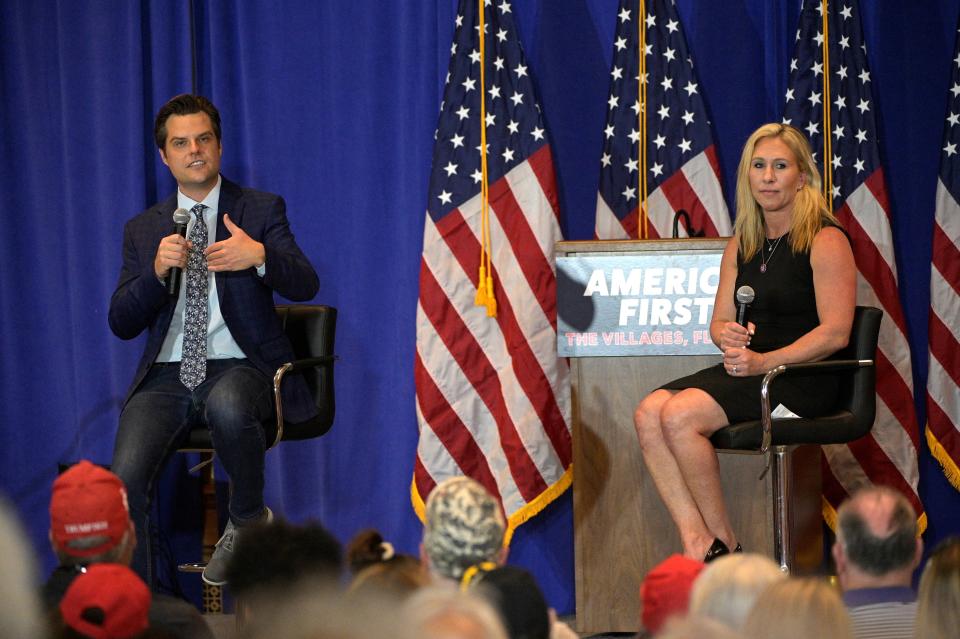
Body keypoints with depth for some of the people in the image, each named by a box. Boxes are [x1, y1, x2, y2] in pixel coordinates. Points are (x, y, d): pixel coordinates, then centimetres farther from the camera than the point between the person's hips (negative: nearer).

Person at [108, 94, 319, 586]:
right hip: (166, 377, 2)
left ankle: (248, 519, -12)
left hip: (240, 368, -2)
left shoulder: (262, 210, 9)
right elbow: (122, 323, 9)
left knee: (228, 406, -40)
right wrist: (156, 271, -10)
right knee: (125, 479, -23)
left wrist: (259, 256, -25)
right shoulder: (142, 230, 17)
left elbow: (305, 286, -3)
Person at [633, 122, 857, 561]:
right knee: (648, 414, -17)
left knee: (681, 415, -25)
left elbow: (835, 333, -13)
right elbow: (719, 323, 17)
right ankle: (695, 540, -22)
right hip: (747, 371, 7)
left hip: (803, 379, -7)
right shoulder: (740, 246, 16)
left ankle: (723, 543, -11)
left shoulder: (825, 241, -6)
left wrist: (765, 362, -21)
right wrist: (727, 336, -8)